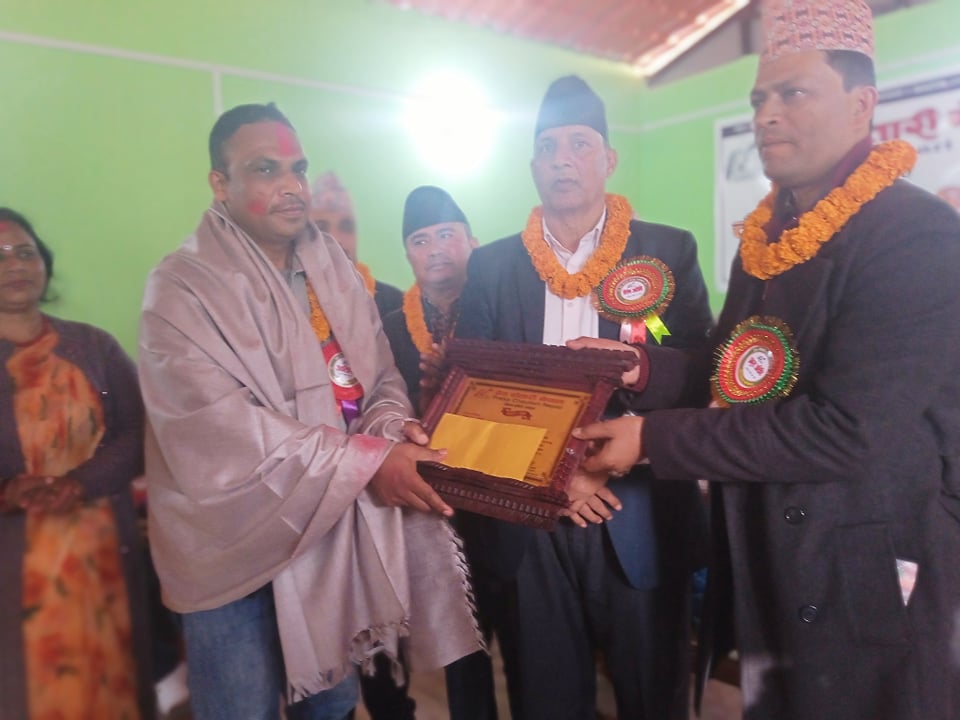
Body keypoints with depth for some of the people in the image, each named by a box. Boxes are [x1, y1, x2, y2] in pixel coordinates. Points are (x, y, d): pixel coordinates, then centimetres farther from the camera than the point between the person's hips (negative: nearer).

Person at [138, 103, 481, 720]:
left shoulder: (335, 270, 5)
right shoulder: (183, 288, -14)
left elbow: (380, 378, 7)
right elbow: (222, 432, -23)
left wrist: (392, 428, -17)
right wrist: (368, 460, -23)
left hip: (335, 529, 5)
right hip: (240, 544, -5)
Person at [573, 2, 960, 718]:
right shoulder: (764, 241, 8)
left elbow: (844, 430, -26)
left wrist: (654, 438, -22)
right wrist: (644, 369, -4)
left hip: (865, 580, -7)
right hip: (761, 566, 7)